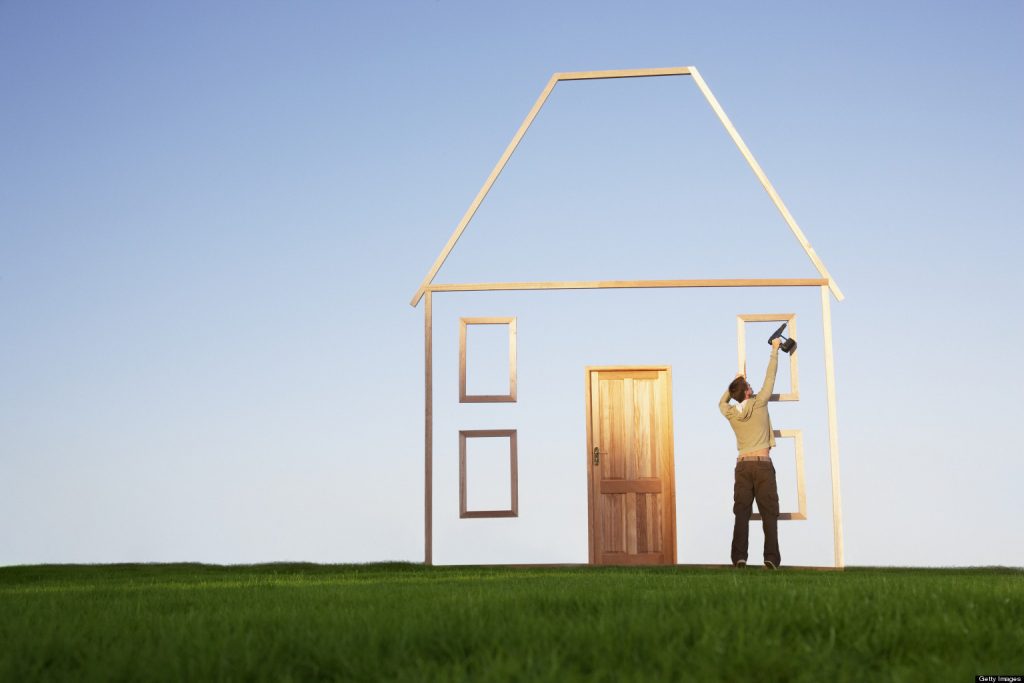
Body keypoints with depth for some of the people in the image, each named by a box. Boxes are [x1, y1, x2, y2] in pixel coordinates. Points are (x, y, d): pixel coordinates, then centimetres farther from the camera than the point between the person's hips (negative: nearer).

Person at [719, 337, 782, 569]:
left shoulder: (730, 413, 7)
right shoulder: (758, 403, -2)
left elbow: (721, 402, 33)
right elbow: (770, 377, 7)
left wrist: (735, 383, 40)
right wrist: (774, 350, 18)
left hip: (743, 465, 3)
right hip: (763, 464, -3)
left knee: (741, 513, 1)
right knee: (769, 513, -1)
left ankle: (739, 557, -8)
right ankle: (771, 558, -8)